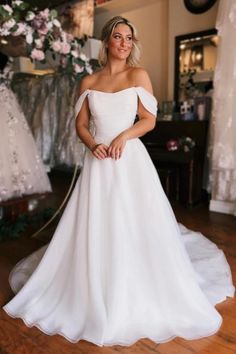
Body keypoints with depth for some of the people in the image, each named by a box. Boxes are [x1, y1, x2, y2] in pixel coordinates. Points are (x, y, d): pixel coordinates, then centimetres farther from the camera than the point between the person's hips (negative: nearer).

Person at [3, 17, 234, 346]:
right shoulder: (89, 82, 11)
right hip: (98, 162, 2)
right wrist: (92, 144, -9)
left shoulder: (138, 75, 4)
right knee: (94, 228, 5)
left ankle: (134, 298, 21)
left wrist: (123, 136, -15)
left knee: (134, 227, 0)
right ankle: (94, 297, 25)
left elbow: (149, 120, 1)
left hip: (130, 159, -2)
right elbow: (81, 124, 10)